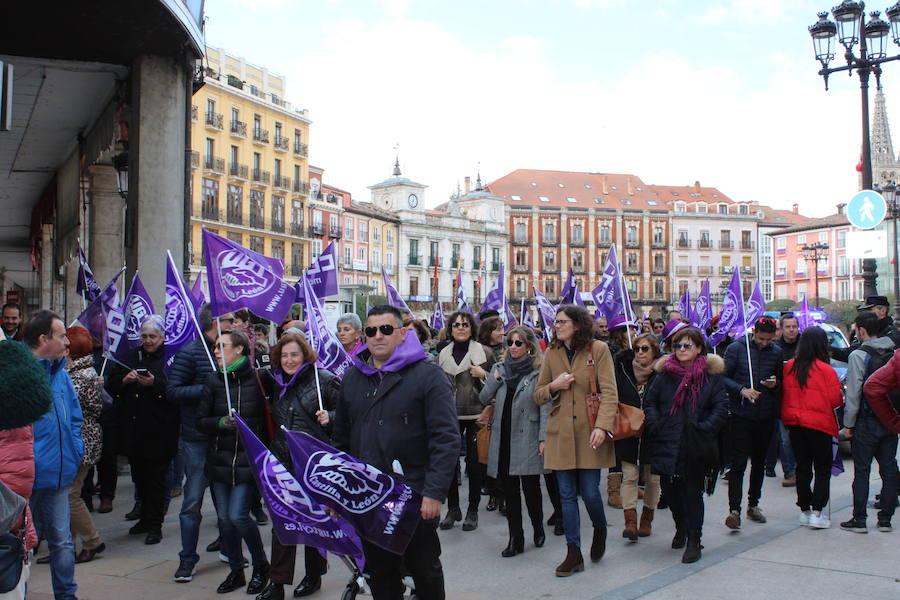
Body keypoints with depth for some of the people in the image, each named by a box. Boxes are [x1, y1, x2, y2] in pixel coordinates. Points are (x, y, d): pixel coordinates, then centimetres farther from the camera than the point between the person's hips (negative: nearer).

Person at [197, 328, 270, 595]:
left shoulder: (258, 379, -6)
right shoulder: (214, 381, 4)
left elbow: (267, 420, 1)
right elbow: (200, 420, 3)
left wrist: (243, 424, -10)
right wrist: (221, 423, -13)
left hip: (247, 460, -4)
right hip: (219, 459, 4)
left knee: (238, 515, -10)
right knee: (224, 518, 8)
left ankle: (261, 565, 14)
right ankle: (236, 571, 25)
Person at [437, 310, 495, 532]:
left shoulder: (484, 353, 1)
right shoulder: (443, 355, 10)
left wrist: (483, 375, -12)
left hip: (475, 414, -2)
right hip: (450, 416, 3)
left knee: (475, 463, 4)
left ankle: (472, 511, 17)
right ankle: (453, 508, 18)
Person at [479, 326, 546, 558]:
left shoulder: (538, 372, -3)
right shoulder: (499, 368, 12)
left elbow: (544, 407, -6)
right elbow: (483, 399, 11)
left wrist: (543, 438, -12)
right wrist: (494, 380, -5)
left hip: (527, 439, -5)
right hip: (503, 438, 5)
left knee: (531, 488, 0)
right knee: (508, 490, 8)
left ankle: (538, 528, 26)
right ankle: (515, 539, 17)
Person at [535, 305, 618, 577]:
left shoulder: (598, 350, -2)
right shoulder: (551, 353, 8)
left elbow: (609, 392, -8)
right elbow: (538, 395, 13)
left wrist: (602, 425, -21)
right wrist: (554, 386, -8)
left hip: (589, 433, -3)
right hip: (560, 434, 3)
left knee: (589, 492, -1)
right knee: (567, 495, 4)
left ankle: (600, 530, 31)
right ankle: (573, 553, 14)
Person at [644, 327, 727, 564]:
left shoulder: (711, 375, 1)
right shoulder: (665, 373, 8)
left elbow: (721, 407, -1)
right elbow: (649, 401, 12)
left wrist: (705, 428, -14)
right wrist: (654, 424, -4)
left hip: (695, 447, -3)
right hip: (668, 444, 3)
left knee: (692, 491, -2)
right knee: (669, 489, 9)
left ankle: (694, 541, 11)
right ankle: (681, 527, 35)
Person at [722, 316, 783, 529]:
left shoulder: (776, 352, 7)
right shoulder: (736, 348, -4)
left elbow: (783, 382, 16)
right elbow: (723, 377, -5)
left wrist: (775, 384, -6)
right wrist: (742, 390, -20)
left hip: (766, 417, 4)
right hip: (740, 415, -4)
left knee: (759, 462, 15)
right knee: (738, 464, -7)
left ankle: (753, 504, 29)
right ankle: (734, 509, -6)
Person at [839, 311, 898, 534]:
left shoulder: (858, 355, -12)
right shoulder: (894, 354, 6)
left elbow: (853, 393, -13)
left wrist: (848, 424, -6)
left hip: (867, 421, -6)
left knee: (861, 471, 0)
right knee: (889, 469, 10)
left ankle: (859, 520, 3)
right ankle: (885, 519, 15)